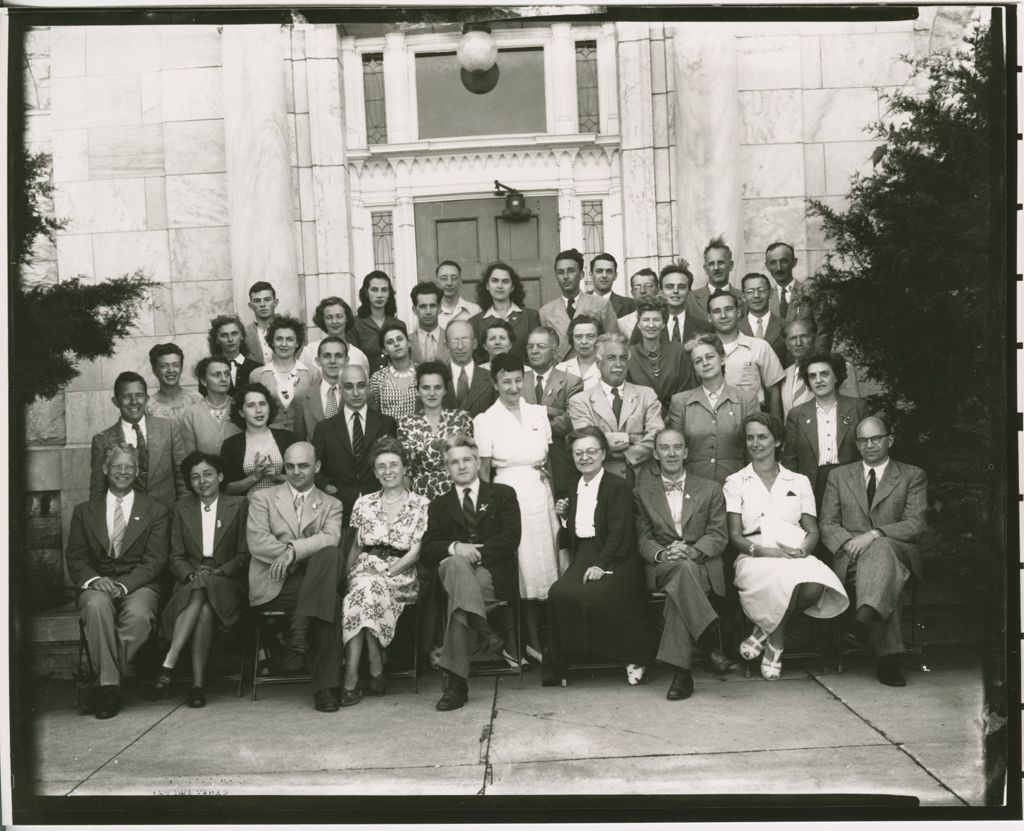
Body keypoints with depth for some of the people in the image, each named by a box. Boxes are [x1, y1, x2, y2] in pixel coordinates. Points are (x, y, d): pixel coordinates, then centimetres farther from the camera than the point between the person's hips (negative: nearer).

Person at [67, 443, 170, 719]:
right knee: (97, 606, -35)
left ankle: (103, 684, -23)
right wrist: (93, 579, -13)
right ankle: (109, 684, -28)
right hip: (97, 585, 1)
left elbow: (154, 560, 0)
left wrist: (123, 585, -17)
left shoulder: (155, 511, 11)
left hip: (139, 585, -1)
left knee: (138, 614, -36)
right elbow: (75, 558, 9)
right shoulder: (84, 510, 17)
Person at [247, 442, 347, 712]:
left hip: (313, 578, 3)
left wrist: (293, 550, -21)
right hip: (273, 585, -2)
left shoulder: (331, 505, 17)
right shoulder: (263, 498, 14)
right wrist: (291, 554, -13)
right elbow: (256, 542, -4)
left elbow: (331, 538, -7)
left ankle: (301, 626, -33)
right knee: (331, 602, -31)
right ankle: (325, 687, -26)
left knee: (332, 554, -34)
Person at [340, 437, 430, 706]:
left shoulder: (421, 505, 7)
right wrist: (347, 574, -1)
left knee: (365, 588, -34)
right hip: (365, 569, 3)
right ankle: (375, 671, -28)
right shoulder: (363, 503, 17)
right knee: (365, 587, -34)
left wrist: (387, 572, -13)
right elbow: (356, 548, 17)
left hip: (402, 575, -2)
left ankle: (351, 677, -30)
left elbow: (415, 551, -1)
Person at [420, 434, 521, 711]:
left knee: (457, 593, -33)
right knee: (455, 562, -36)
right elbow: (427, 550, 7)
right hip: (452, 570, 2)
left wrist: (476, 552, -14)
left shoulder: (503, 494, 16)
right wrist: (455, 548, -16)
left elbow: (511, 538, 0)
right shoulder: (439, 505, 22)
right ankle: (482, 630, -45)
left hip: (494, 576, -1)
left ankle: (456, 683, -33)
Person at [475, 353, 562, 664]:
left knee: (541, 565, 7)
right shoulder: (485, 420, -2)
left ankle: (535, 640, 18)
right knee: (514, 571, 1)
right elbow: (484, 470, -1)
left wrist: (547, 470, 0)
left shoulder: (539, 412, 7)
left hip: (540, 495, 4)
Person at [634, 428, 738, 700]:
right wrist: (662, 553, -16)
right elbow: (642, 538, 7)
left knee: (680, 588, -37)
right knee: (683, 568, -38)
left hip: (702, 565, 0)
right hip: (661, 568, 0)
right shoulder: (642, 492, 15)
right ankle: (712, 647, -42)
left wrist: (692, 550, -17)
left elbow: (718, 535, 5)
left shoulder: (710, 489, 14)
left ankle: (680, 671, -38)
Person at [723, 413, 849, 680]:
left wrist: (801, 551, -12)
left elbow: (813, 531, 12)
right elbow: (734, 535, 5)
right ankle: (775, 644, -10)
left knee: (815, 584, -35)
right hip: (755, 558, -2)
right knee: (783, 577, -39)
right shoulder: (735, 482, 16)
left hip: (797, 556, 2)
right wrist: (759, 549, -17)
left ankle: (765, 631, -8)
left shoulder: (799, 481, 21)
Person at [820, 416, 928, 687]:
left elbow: (915, 525, -1)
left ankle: (869, 614, -61)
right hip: (852, 556, 1)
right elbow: (827, 525, 10)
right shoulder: (839, 476, 19)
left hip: (898, 551, -1)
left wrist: (873, 535, -18)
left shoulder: (913, 476, 13)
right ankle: (887, 654, -45)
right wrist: (850, 542, -13)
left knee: (880, 549, -39)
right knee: (884, 572, -36)